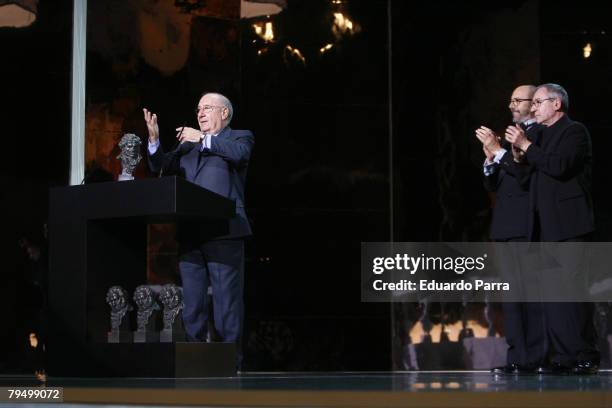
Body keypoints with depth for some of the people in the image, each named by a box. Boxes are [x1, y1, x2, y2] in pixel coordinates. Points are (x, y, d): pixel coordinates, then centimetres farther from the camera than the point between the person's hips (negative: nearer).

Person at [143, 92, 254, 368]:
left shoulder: (240, 137, 9)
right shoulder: (188, 144, 25)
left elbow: (239, 153, -14)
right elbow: (160, 166, 15)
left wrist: (204, 139, -12)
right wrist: (154, 141, -2)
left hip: (223, 234, -6)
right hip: (190, 234, 6)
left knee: (226, 298, -6)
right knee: (192, 301, 7)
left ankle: (230, 360, -4)